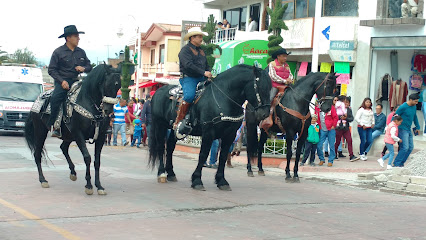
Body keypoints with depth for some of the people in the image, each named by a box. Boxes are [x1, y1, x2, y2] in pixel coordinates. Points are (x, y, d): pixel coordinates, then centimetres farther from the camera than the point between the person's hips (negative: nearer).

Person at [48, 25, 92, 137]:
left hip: (76, 81, 5)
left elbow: (89, 66, 22)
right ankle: (55, 127, -23)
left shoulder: (81, 52, 14)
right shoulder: (58, 52, 0)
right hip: (62, 82, -5)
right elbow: (51, 70, -2)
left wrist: (84, 68, -3)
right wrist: (62, 81, -15)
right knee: (55, 98, -29)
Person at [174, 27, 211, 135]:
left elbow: (206, 65, 29)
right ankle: (178, 122, -25)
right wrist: (203, 72, -19)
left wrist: (209, 75, 8)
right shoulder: (185, 50, -3)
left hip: (200, 79, 8)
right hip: (188, 78, -8)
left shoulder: (201, 51, 24)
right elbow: (188, 65, -17)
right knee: (189, 96, -31)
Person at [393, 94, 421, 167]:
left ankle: (401, 163, 10)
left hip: (409, 130, 8)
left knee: (410, 147, 5)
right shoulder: (403, 107, -17)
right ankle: (396, 163, -6)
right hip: (402, 130, -8)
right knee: (405, 147, -14)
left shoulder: (414, 107, 7)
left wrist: (418, 127, 27)